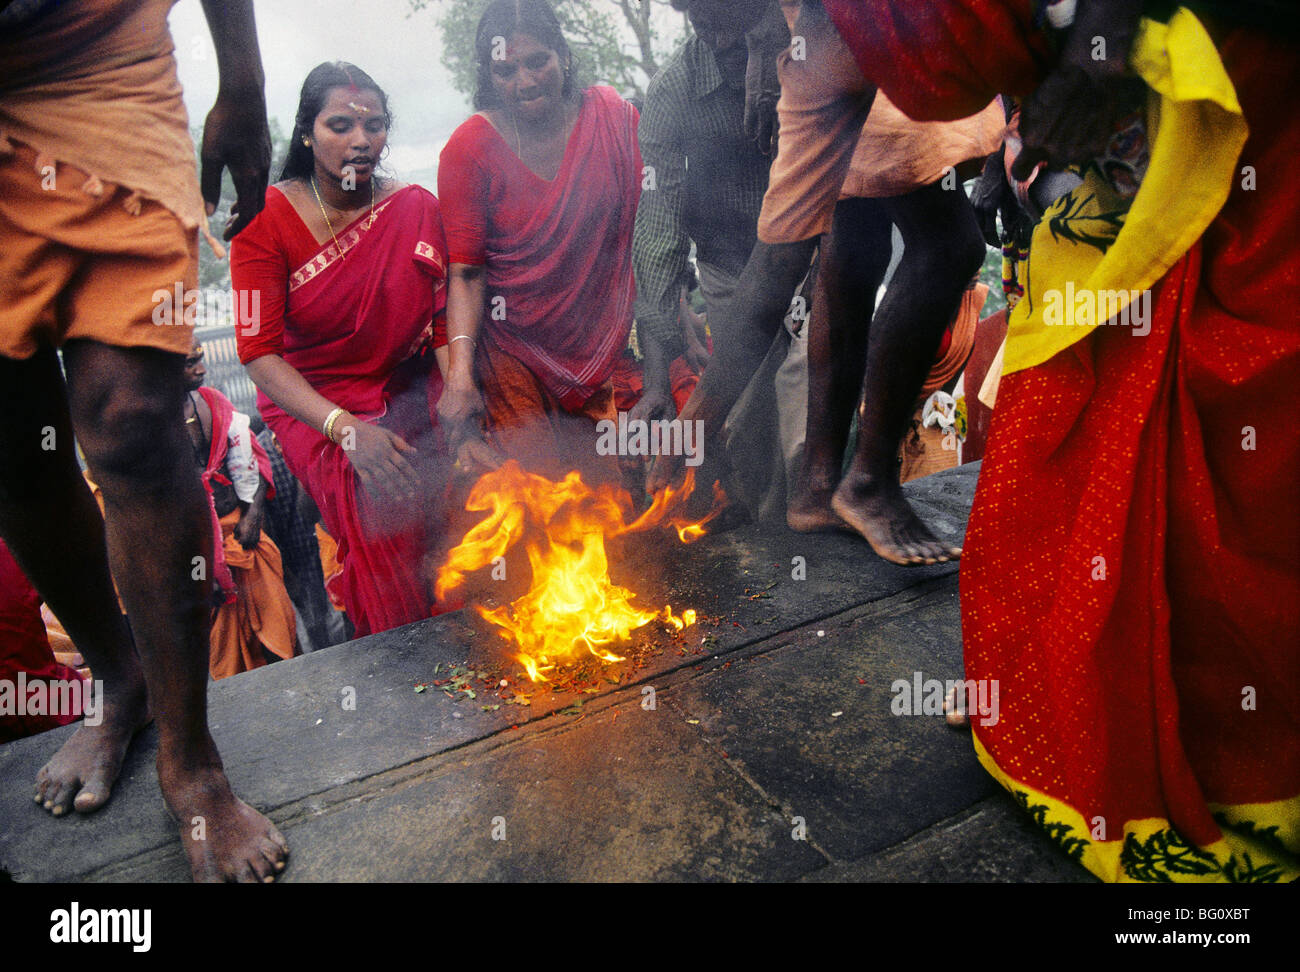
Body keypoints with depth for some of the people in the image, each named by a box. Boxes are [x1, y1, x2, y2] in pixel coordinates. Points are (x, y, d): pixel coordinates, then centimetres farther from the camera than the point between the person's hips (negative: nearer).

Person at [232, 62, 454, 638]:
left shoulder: (416, 208, 4)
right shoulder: (266, 218, -5)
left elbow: (445, 324, 3)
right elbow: (259, 353, -11)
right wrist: (346, 429, -25)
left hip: (410, 392, 3)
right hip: (312, 405, -2)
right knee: (380, 505, -30)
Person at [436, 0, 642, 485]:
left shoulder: (614, 117, 1)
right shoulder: (470, 148, -6)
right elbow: (465, 271, -9)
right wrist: (460, 370, -21)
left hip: (610, 344, 2)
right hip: (515, 350, -2)